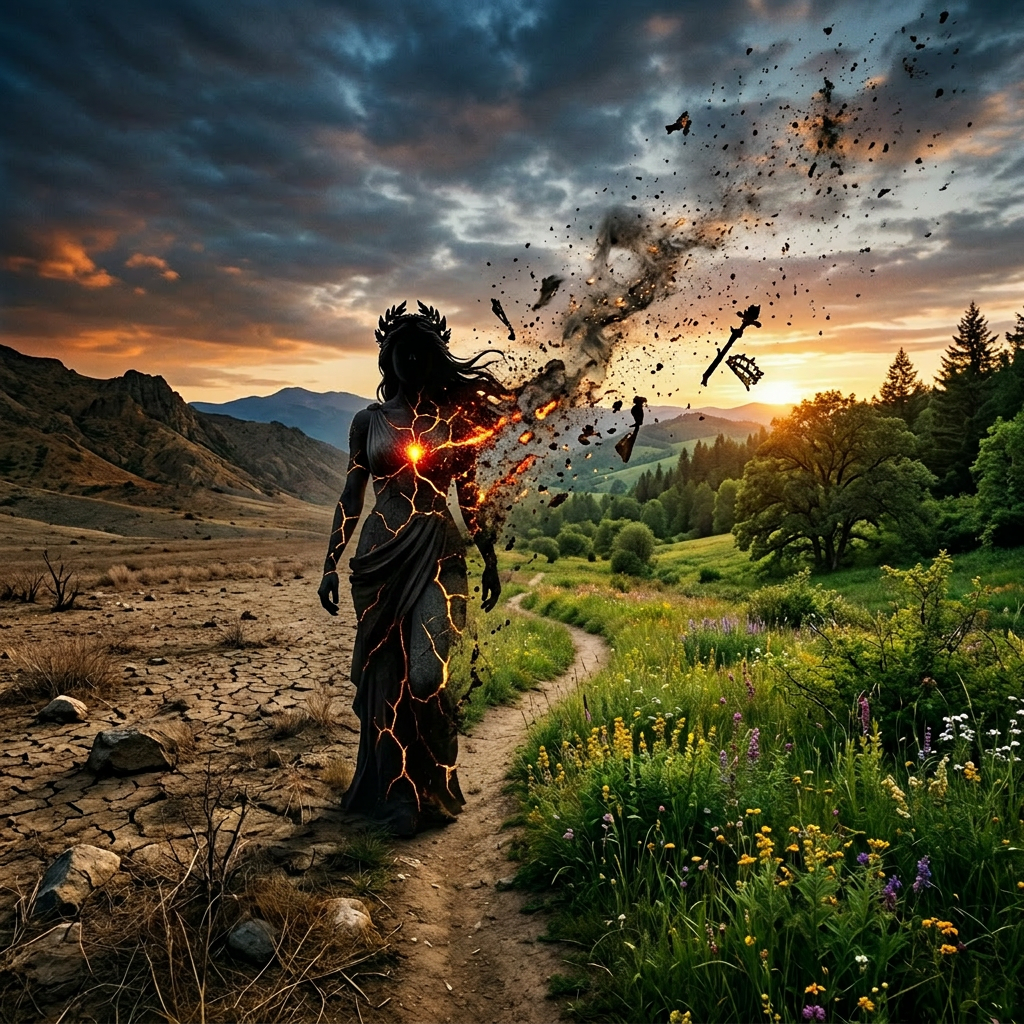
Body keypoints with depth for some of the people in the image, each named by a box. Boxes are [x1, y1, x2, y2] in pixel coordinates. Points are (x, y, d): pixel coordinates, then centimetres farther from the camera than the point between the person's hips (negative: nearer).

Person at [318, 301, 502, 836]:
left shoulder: (455, 420, 5)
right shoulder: (368, 420, 7)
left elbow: (469, 495, 9)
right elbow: (351, 496, 7)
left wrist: (489, 559, 8)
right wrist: (331, 563, 2)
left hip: (437, 555, -2)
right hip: (380, 554, 2)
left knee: (424, 675, -11)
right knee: (385, 674, 7)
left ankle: (432, 789, 16)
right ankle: (396, 795, 24)